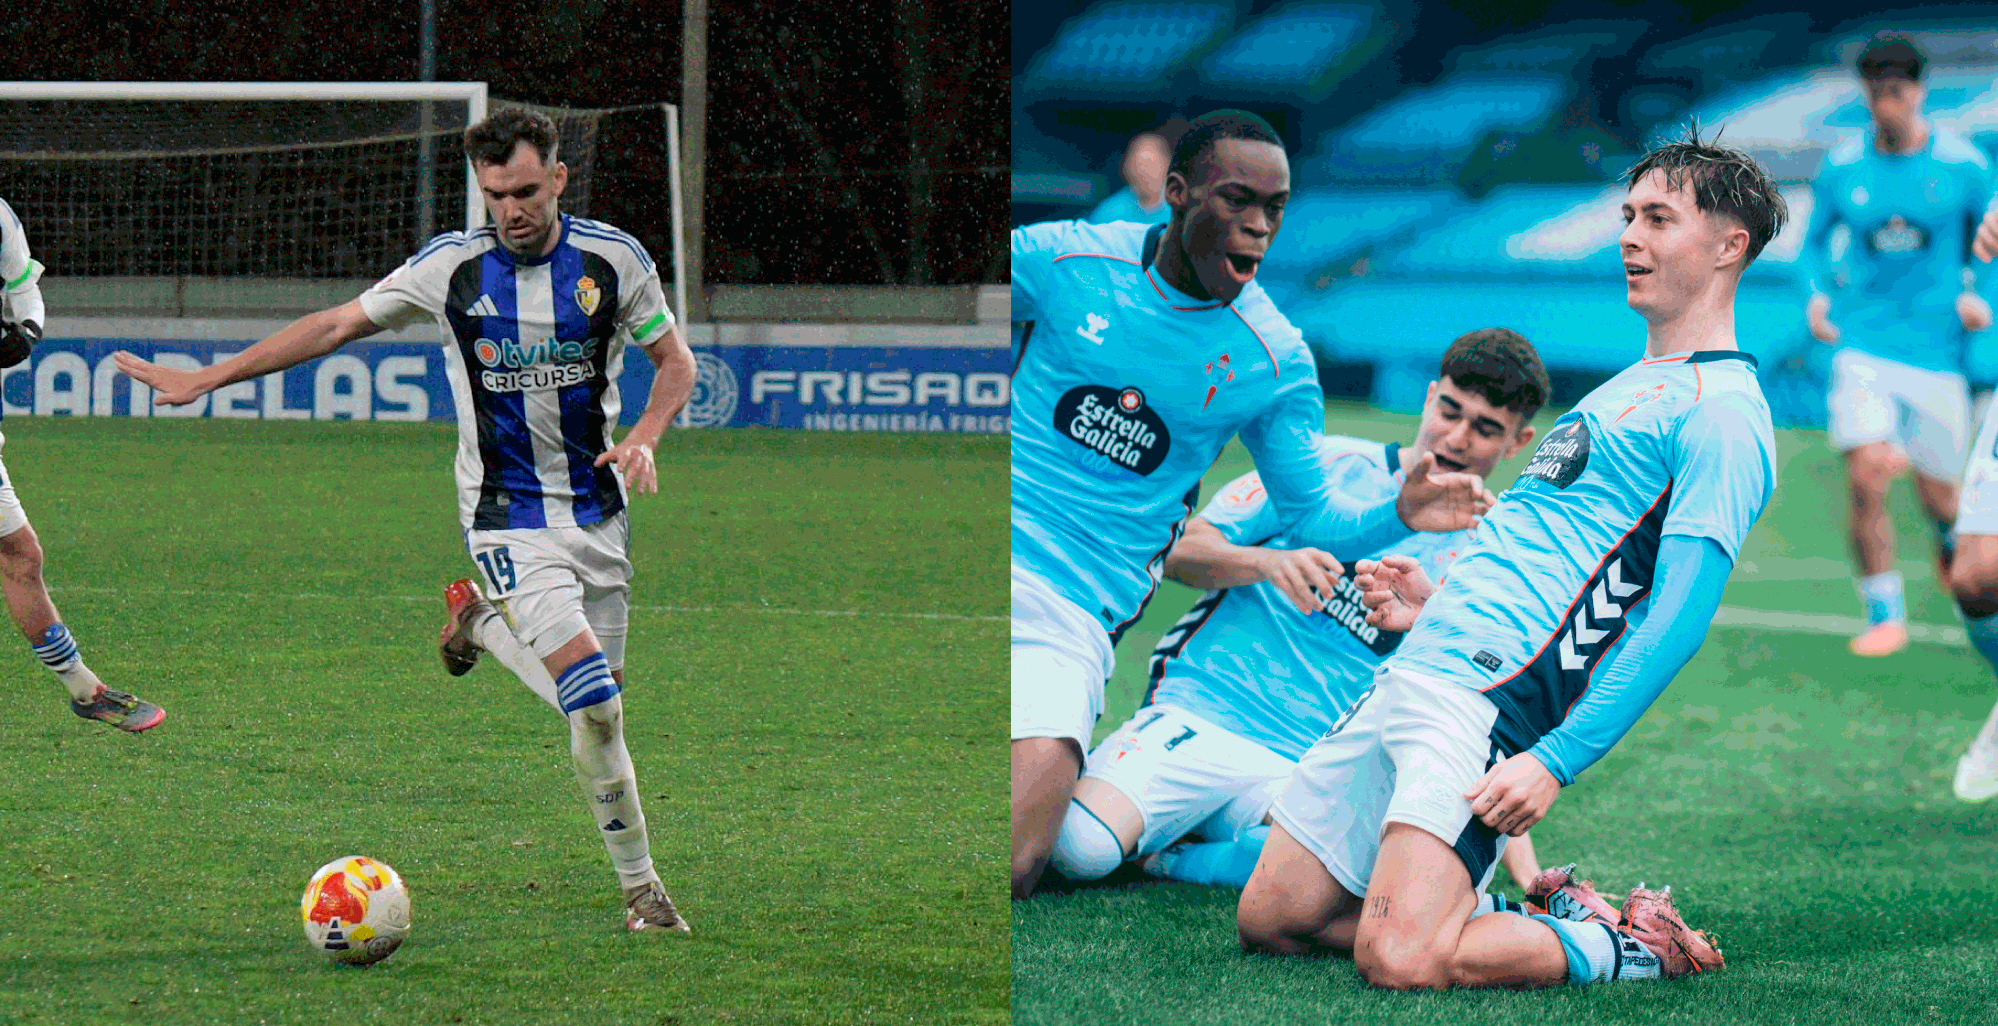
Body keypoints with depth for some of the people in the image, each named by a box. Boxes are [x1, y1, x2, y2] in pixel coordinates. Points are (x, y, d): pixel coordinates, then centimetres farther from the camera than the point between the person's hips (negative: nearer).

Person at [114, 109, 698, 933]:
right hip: (507, 518, -3)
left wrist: (644, 437, -14)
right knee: (596, 709, -16)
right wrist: (205, 379, 3)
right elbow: (337, 325, 3)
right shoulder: (452, 265, -7)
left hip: (597, 511, 3)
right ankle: (640, 887, 0)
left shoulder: (613, 259, -5)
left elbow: (675, 360, 7)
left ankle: (482, 621, 33)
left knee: (597, 701, 6)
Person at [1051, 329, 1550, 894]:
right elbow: (1179, 553, 5)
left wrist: (1527, 872, -3)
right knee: (1079, 847, -31)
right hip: (1196, 714, -2)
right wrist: (1268, 562, -16)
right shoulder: (1336, 465, 7)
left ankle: (1170, 859, -14)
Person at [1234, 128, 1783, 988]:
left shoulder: (1722, 416, -8)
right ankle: (1558, 919, 14)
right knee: (1270, 920, 7)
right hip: (1419, 666, 10)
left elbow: (1679, 618, -17)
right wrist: (1427, 611, 23)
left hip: (1487, 694, -10)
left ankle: (1621, 949, 1)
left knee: (1400, 960, -25)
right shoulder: (1632, 386, 23)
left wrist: (1555, 760, -24)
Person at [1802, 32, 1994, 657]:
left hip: (1936, 345, 0)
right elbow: (1815, 243, 15)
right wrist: (1818, 296, -4)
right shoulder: (1841, 169, 1)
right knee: (1866, 480, -17)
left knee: (1937, 494, 9)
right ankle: (1885, 616, -5)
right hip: (1863, 343, 0)